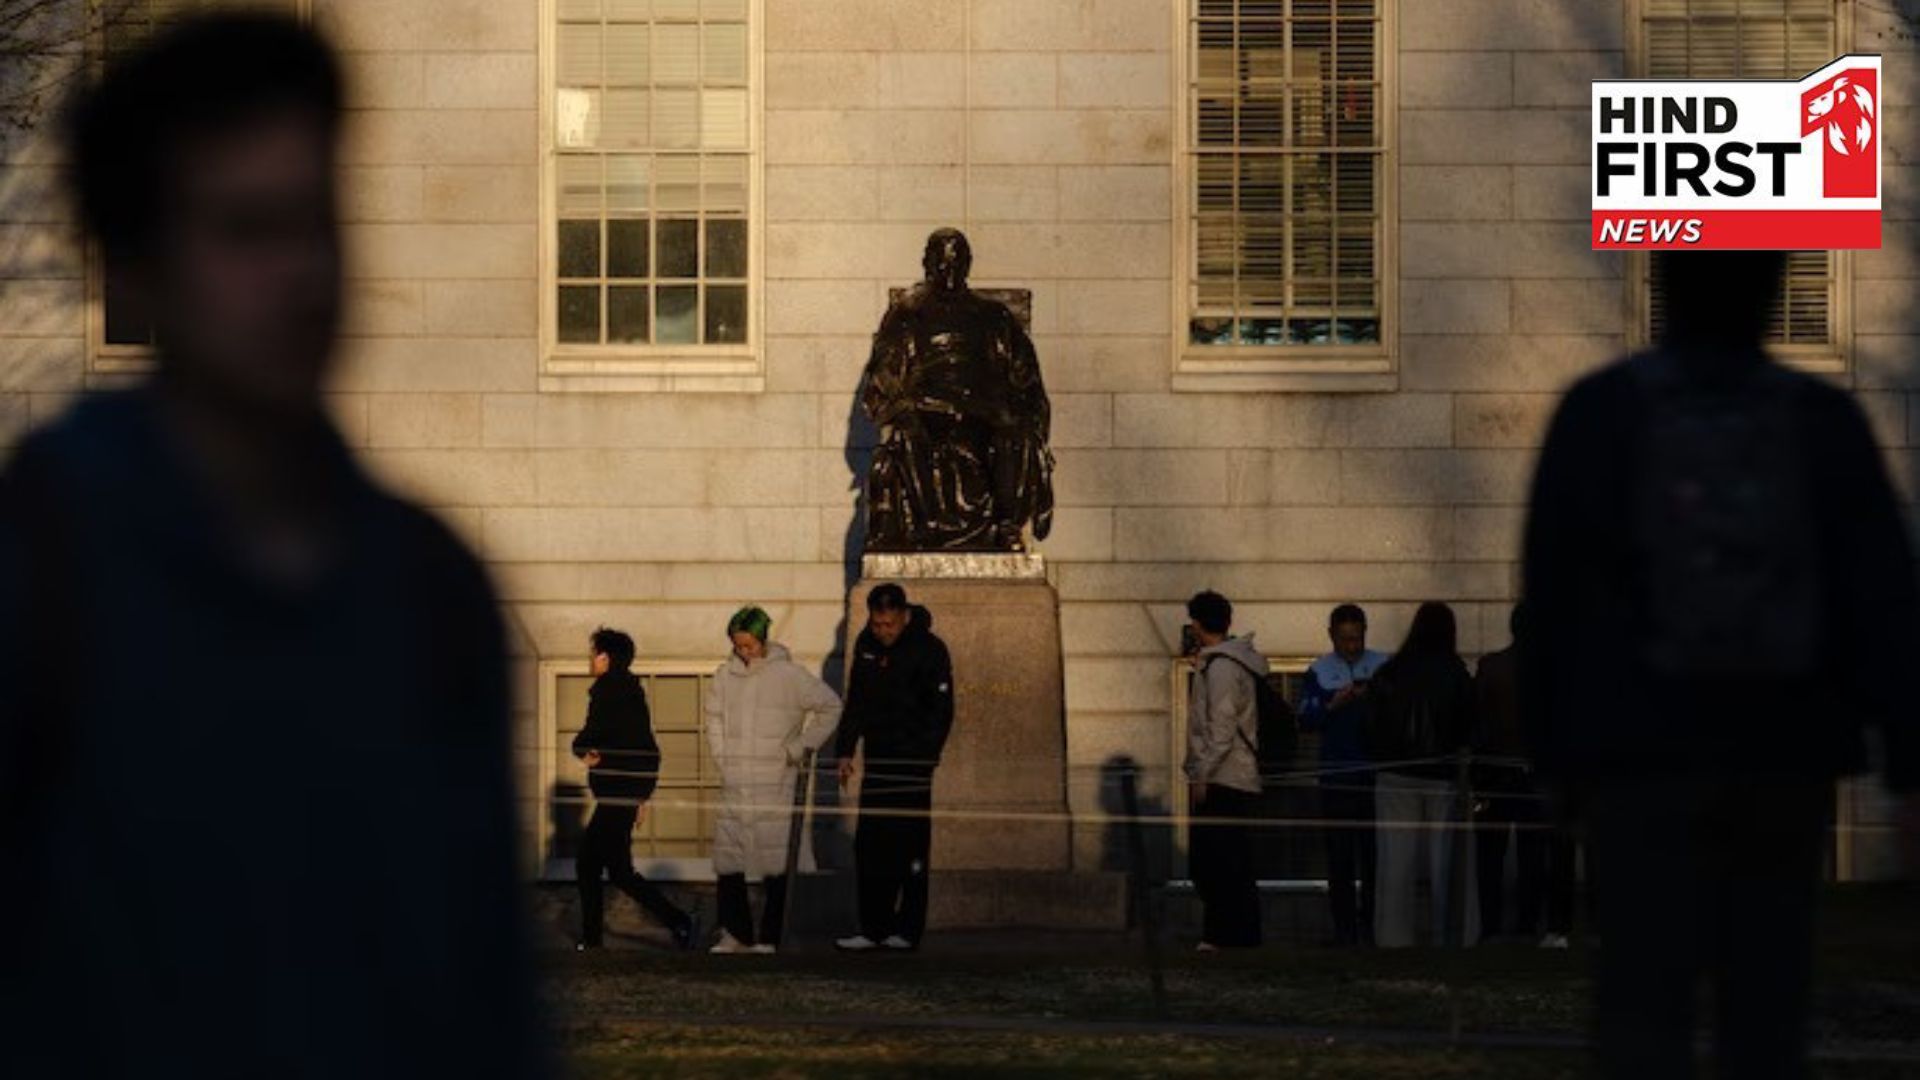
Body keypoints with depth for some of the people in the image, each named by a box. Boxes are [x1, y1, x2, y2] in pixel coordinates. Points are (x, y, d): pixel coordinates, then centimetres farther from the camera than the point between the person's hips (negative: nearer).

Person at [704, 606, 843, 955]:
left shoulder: (788, 675, -3)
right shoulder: (726, 675, 10)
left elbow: (830, 707, 3)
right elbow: (714, 716, 25)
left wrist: (801, 748, 1)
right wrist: (721, 756, 13)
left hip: (775, 784, -5)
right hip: (734, 783, 5)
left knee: (775, 861, -5)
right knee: (727, 859, 3)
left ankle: (770, 936, 0)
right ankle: (736, 933, 11)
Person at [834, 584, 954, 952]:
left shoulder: (929, 650, -9)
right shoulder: (866, 645, 9)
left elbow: (941, 712, -9)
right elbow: (856, 702, 18)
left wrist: (925, 756, -17)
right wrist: (846, 751, 13)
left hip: (912, 760, -6)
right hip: (877, 758, 6)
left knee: (910, 848, -4)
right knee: (869, 845, 3)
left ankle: (907, 931, -1)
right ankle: (874, 930, 6)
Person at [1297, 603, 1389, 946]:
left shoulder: (1383, 666, 7)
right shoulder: (1319, 672, 9)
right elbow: (1306, 721, 2)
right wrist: (1333, 705, -14)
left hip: (1376, 772, 0)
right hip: (1336, 773, 0)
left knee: (1375, 851, -3)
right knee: (1340, 853, -1)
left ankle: (1372, 923, 2)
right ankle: (1344, 927, 2)